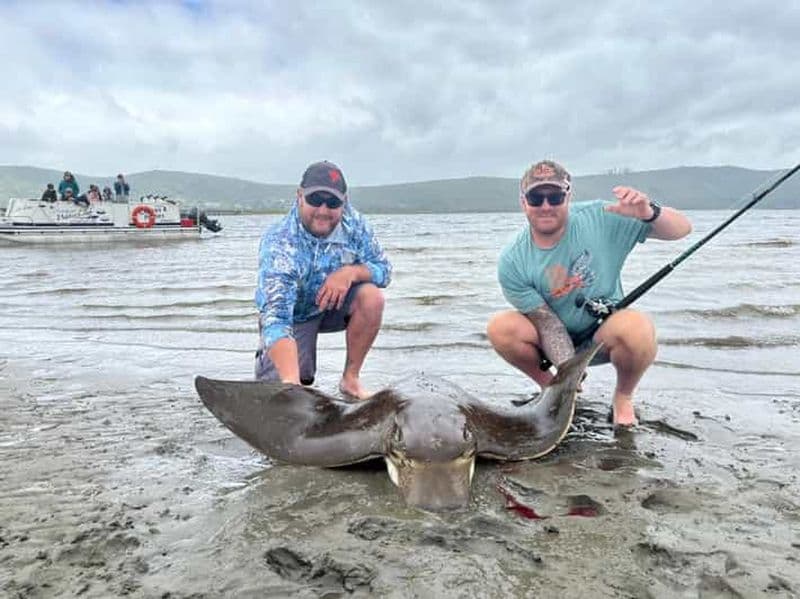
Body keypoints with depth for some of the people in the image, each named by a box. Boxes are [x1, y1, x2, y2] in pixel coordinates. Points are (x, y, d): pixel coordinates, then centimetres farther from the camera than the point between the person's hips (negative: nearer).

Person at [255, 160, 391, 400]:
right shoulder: (279, 244, -34)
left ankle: (350, 379, -8)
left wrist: (350, 272, -34)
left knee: (371, 296, -27)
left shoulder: (351, 221, -19)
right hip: (294, 315, -3)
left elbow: (383, 269, -11)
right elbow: (276, 318, -44)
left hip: (335, 304, 4)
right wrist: (291, 381, -58)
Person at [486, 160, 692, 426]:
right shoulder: (512, 263, -17)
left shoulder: (599, 218, -17)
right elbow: (547, 323, -16)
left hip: (604, 333, -1)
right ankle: (550, 388, 3)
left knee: (638, 329, -34)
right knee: (499, 328, -26)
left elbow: (682, 229, -14)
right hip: (554, 338, 1)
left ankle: (623, 397, -1)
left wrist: (649, 213, -36)